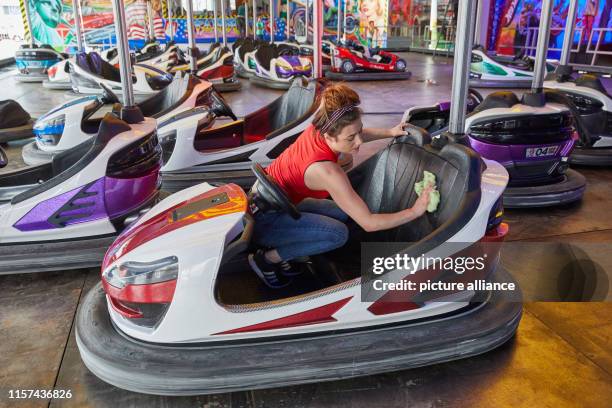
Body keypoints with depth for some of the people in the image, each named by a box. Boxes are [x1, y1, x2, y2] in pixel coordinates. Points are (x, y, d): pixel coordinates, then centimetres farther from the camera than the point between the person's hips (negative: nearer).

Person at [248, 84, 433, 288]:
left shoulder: (319, 128, -13)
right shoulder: (327, 171, -34)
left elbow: (356, 133, 13)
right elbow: (369, 223, -29)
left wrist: (389, 132, 4)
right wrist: (415, 211, -22)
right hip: (263, 219, -8)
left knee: (341, 213, 10)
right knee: (338, 233, -21)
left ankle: (275, 249, 9)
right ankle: (266, 259, -6)